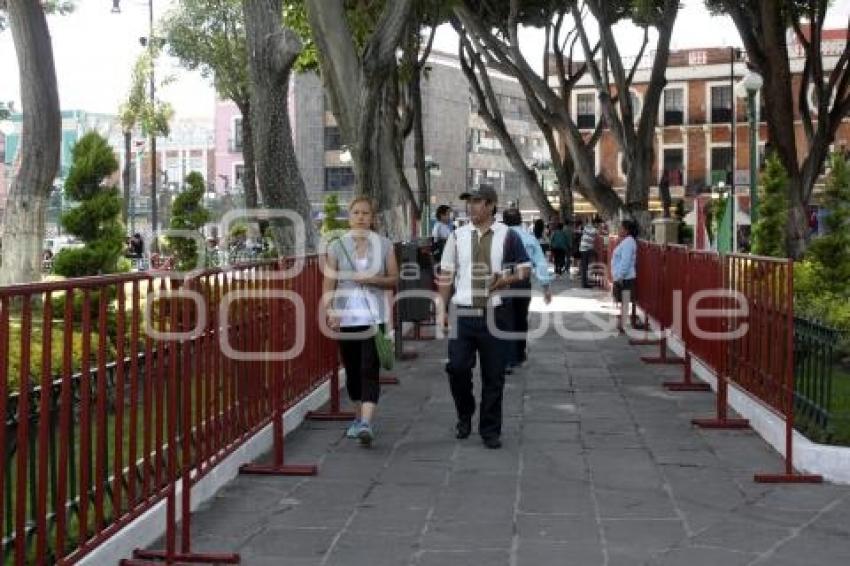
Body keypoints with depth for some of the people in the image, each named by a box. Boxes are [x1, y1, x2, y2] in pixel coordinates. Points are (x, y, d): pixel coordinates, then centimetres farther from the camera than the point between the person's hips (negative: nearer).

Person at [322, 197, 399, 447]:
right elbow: (328, 284, 1)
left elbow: (394, 279, 6)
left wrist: (374, 279, -13)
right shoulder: (337, 246, 3)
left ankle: (366, 423, -18)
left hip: (374, 316, -2)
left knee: (369, 369, -11)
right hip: (346, 315, 2)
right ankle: (359, 416, 28)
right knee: (352, 369, 11)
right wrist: (330, 312, -13)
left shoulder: (384, 245, 3)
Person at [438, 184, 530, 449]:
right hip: (462, 313, 1)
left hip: (494, 313, -1)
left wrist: (506, 280, -12)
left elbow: (524, 269, 7)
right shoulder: (458, 236, 6)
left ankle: (490, 430, 16)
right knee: (457, 368, -4)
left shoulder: (507, 236, 1)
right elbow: (446, 275, 9)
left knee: (493, 375, 4)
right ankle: (465, 416, 22)